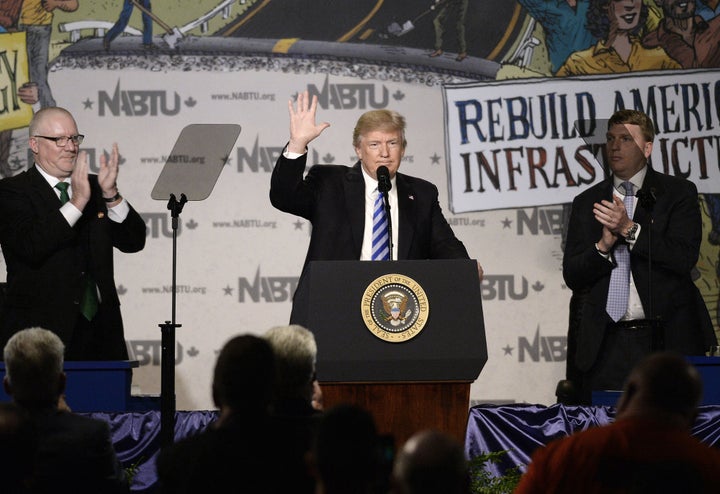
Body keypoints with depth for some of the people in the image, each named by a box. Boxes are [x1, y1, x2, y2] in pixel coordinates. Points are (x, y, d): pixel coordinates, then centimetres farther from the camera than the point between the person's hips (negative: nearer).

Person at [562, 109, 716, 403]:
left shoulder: (679, 194, 6)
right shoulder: (586, 203, 14)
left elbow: (684, 258, -8)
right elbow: (572, 277, 9)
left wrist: (630, 229, -14)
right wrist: (604, 245, -10)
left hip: (668, 339, -2)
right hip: (608, 344, 2)